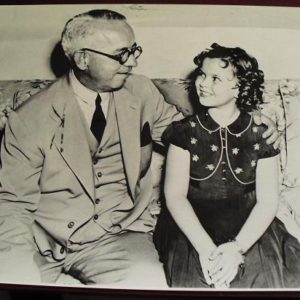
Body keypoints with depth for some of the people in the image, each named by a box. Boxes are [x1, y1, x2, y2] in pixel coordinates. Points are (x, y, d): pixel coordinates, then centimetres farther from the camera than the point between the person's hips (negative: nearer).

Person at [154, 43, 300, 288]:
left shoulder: (261, 136, 1)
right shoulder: (185, 131, 0)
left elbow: (267, 201, -3)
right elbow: (175, 195, -7)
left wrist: (237, 247, -19)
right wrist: (206, 249, -20)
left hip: (249, 230, 2)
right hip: (193, 229, -1)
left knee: (270, 278, -21)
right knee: (199, 281, -26)